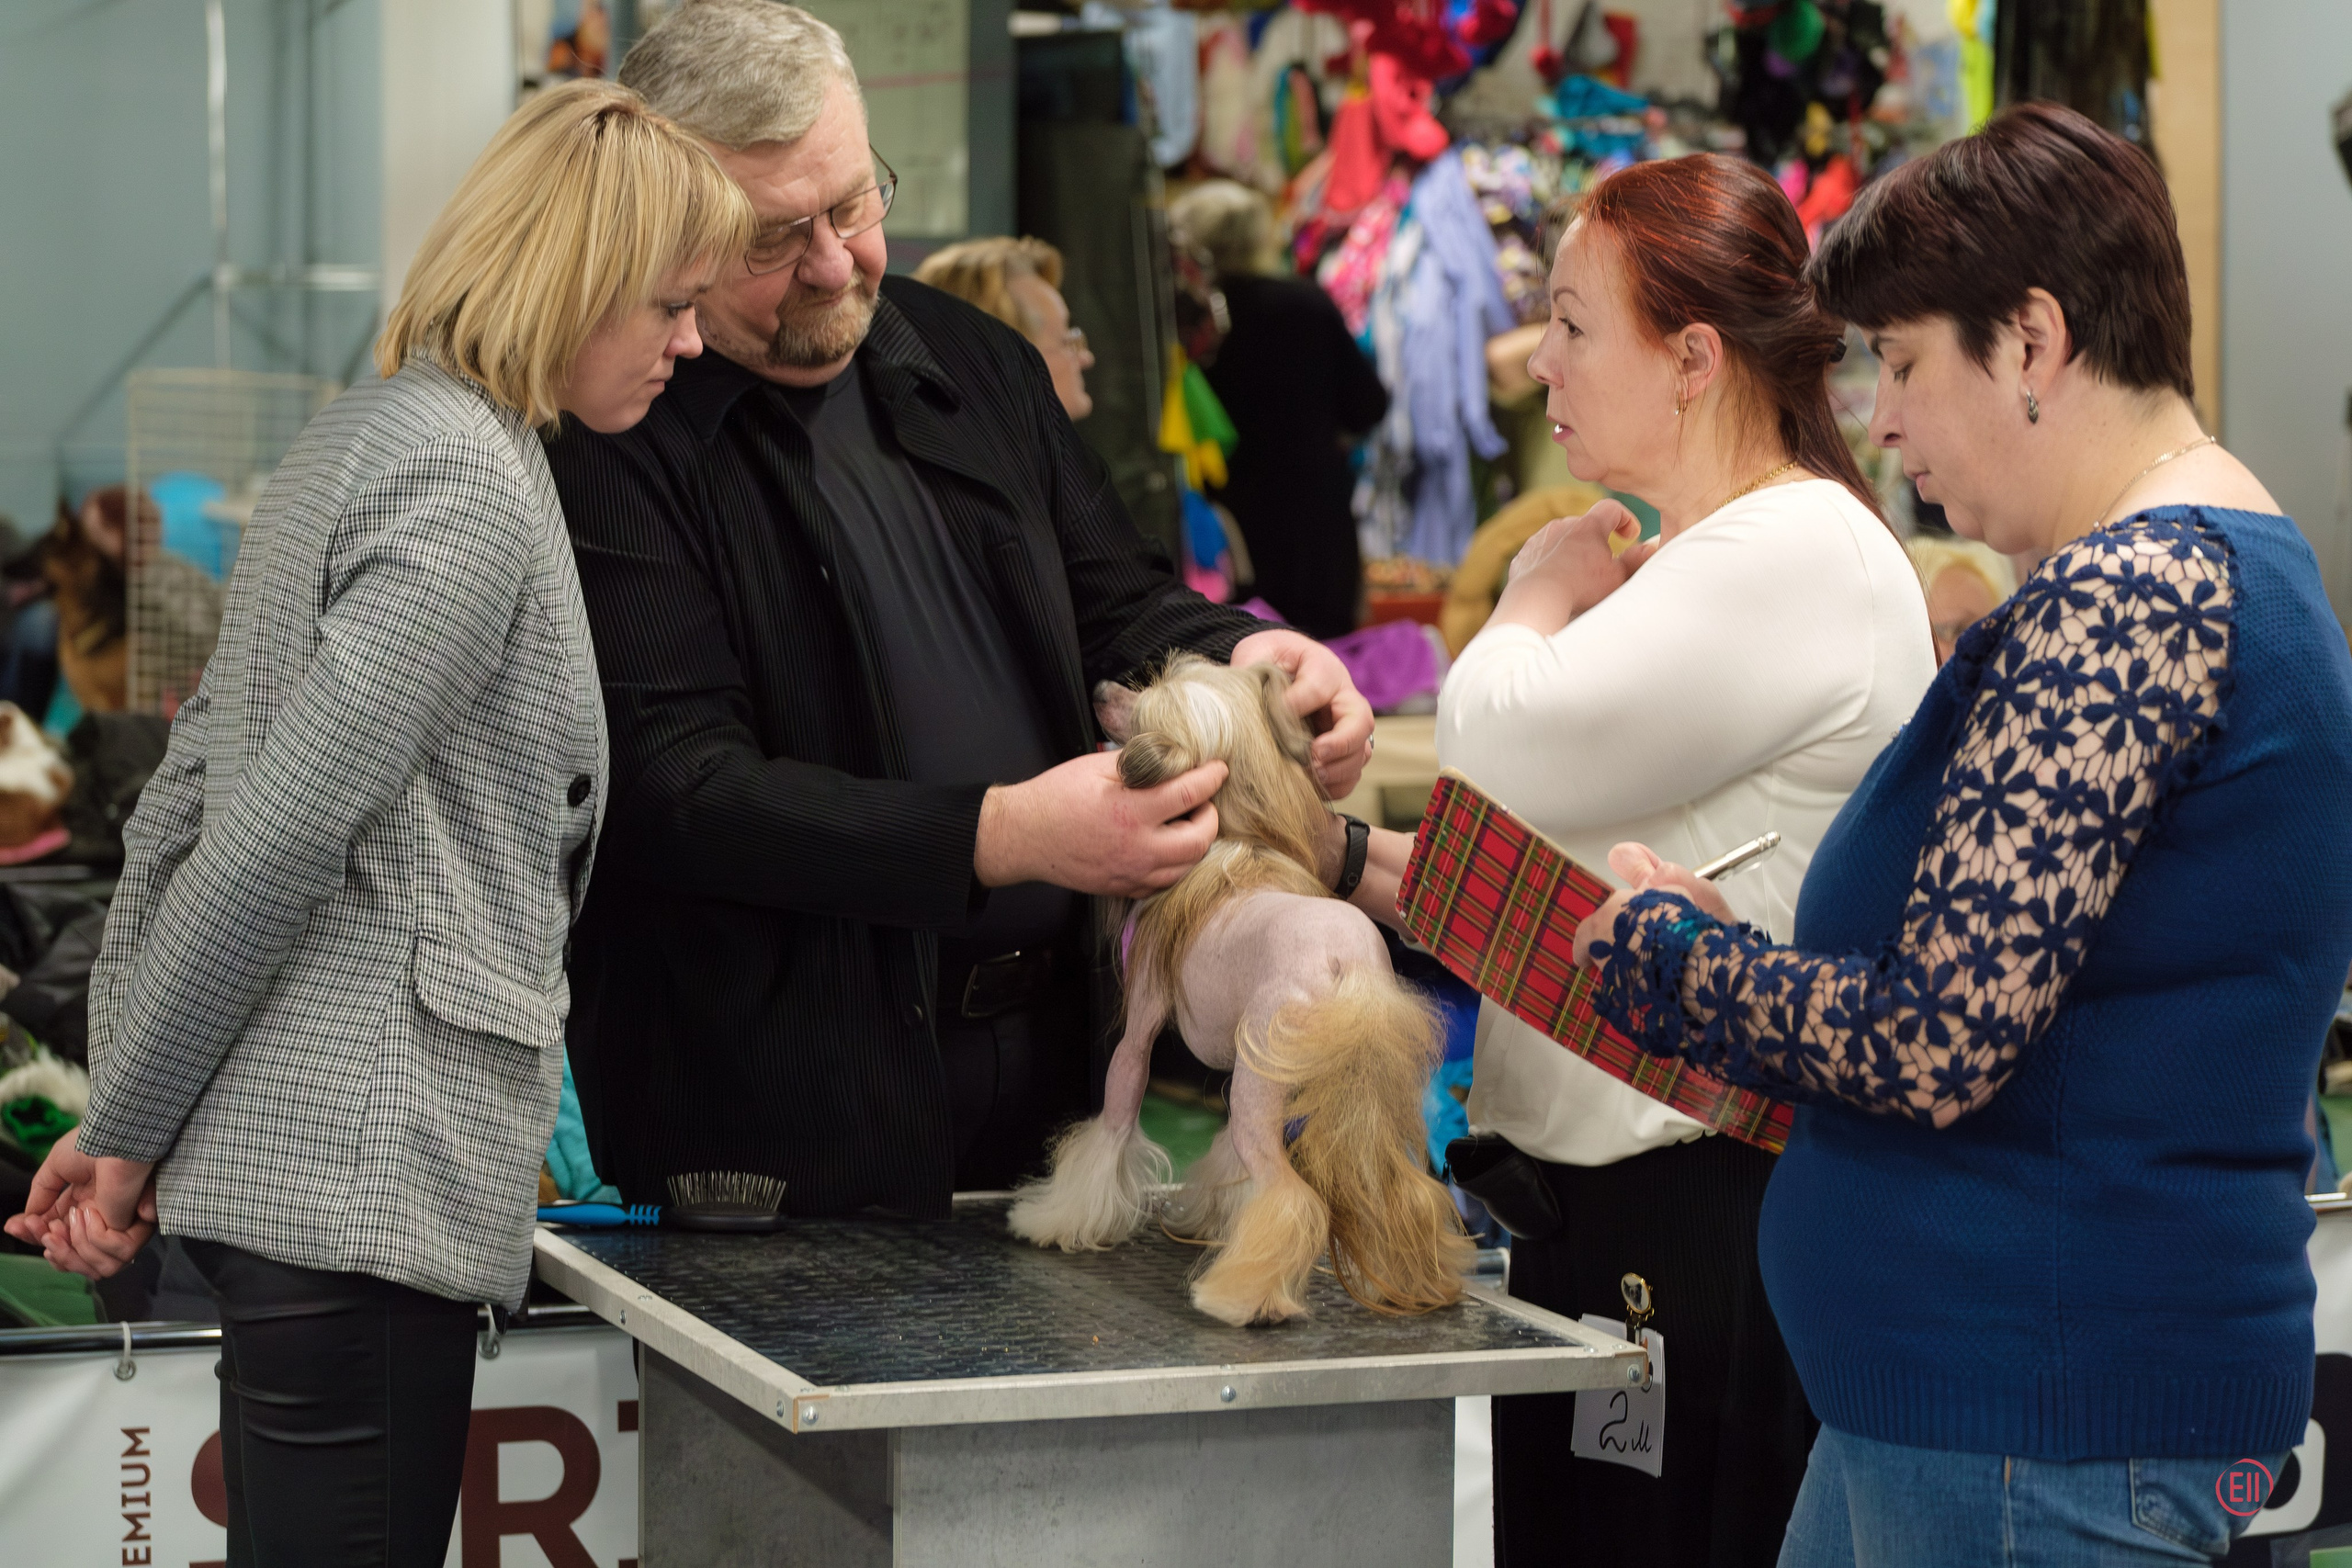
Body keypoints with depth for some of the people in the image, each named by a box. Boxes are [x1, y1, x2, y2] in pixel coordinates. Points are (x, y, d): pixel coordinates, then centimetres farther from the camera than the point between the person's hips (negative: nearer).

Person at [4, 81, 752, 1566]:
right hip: (369, 1165, -10)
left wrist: (132, 1117, 16)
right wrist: (126, 1133, -9)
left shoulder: (367, 435, 17)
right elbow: (281, 832, -17)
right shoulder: (474, 492, -13)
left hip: (297, 1151, 10)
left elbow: (193, 788, 17)